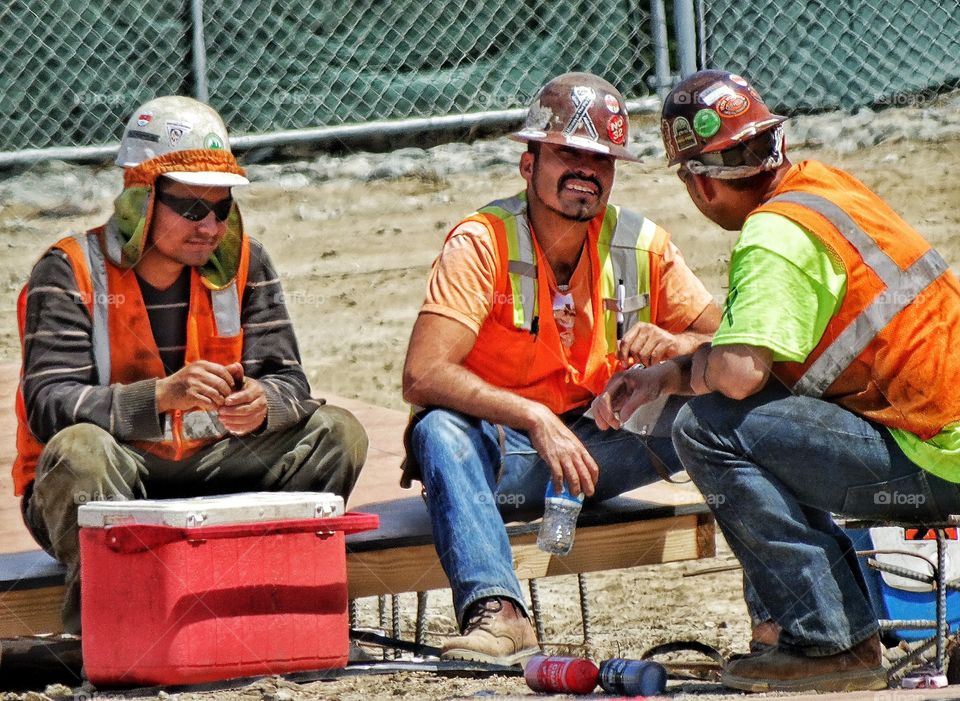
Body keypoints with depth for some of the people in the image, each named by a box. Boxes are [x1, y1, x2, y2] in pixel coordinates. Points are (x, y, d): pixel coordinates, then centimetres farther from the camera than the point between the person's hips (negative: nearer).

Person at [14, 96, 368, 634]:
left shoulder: (244, 263, 5)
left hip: (210, 469, 5)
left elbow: (289, 382, -2)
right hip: (105, 486, -4)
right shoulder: (70, 272, -10)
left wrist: (261, 404, -29)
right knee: (78, 449, -37)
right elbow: (48, 407, -21)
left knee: (336, 431, -12)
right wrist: (163, 394, -37)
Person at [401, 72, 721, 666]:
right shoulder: (482, 243, -13)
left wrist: (673, 344, -23)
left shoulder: (642, 245, 0)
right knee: (438, 431, -36)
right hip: (499, 452, -3)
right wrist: (536, 419, -35)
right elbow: (422, 375, -24)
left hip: (598, 443, 3)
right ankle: (495, 610, -50)